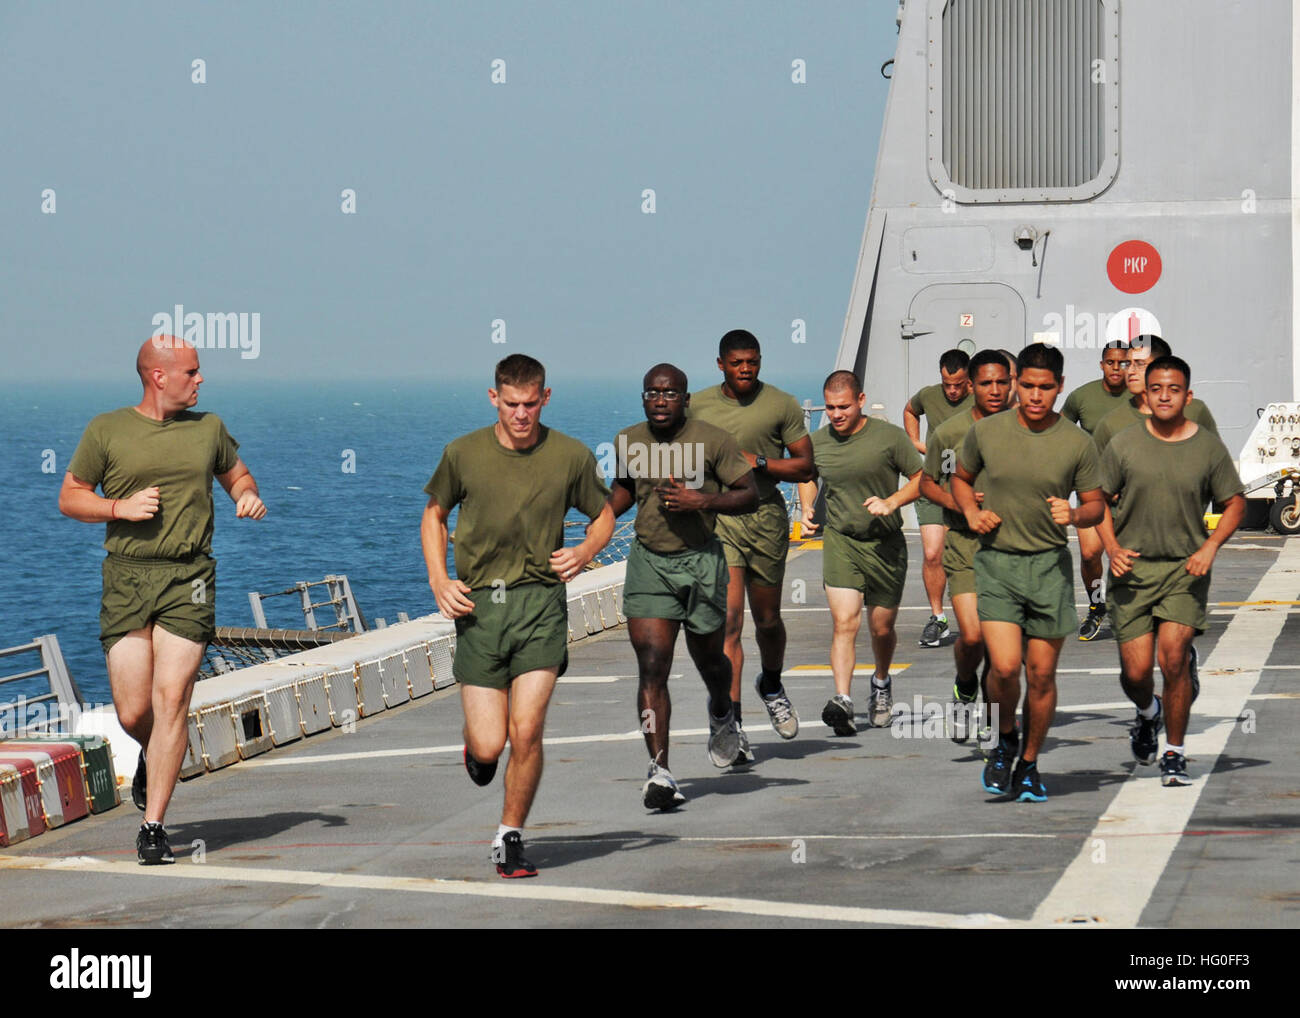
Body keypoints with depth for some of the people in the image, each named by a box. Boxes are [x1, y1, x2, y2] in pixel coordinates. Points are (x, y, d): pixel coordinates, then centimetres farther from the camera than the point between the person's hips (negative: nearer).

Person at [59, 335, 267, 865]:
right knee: (132, 712, -3)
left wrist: (249, 496, 3)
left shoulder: (208, 428, 10)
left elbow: (236, 474, 26)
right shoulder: (107, 430, 4)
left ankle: (153, 826, -5)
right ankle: (154, 755, 35)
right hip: (126, 580, -1)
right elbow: (69, 497, 7)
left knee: (171, 702, -10)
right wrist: (121, 507, -10)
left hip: (188, 580, 1)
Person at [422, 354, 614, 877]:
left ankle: (510, 838, 10)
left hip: (541, 602, 0)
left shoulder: (572, 456, 0)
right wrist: (439, 580, 1)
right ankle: (476, 742, 35)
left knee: (526, 732, -11)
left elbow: (604, 515, 15)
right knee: (489, 745, -4)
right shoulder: (462, 454, 0)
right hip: (478, 602, 0)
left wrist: (585, 551, -7)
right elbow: (434, 514, 15)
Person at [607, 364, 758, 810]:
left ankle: (722, 714, 50)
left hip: (700, 560, -2)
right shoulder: (628, 442, 3)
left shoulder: (713, 441, -9)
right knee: (651, 668, -10)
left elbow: (750, 495, -6)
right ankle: (659, 771, -12)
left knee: (709, 659, 15)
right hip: (648, 562, 2)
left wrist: (703, 500, -21)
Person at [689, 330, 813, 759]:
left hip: (767, 517, 1)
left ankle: (771, 685, 46)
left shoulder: (781, 405, 0)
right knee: (729, 619, -12)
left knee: (767, 619, 15)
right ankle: (732, 722, -13)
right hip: (718, 518, -1)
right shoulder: (697, 405, 4)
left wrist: (758, 462, -13)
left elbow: (805, 466, -1)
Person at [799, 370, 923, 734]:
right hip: (840, 541, 1)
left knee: (882, 628, 11)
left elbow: (920, 479, -1)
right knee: (844, 622, -17)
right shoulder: (818, 442, 2)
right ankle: (842, 701, -25)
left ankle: (881, 683, 41)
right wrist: (807, 508, 4)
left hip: (886, 544, -1)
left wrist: (891, 502, -17)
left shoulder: (890, 437, -8)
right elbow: (808, 476, 22)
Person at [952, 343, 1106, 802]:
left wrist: (1074, 515, -16)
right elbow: (961, 479, 16)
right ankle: (1005, 739, 14)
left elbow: (1096, 506, 7)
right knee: (1005, 665, -15)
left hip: (1050, 565, 1)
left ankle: (1029, 764, 24)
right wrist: (972, 513, -3)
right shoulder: (985, 432, -1)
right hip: (996, 562, -1)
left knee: (1041, 673, 4)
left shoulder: (1077, 444, -2)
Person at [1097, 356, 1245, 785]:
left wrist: (1209, 548, -6)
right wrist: (1112, 548, -7)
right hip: (1133, 568, 1)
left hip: (1186, 569, -1)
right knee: (1136, 672, -1)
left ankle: (1174, 754, 0)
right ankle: (1147, 713, 36)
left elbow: (1235, 503, 9)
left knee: (1173, 658, -16)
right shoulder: (1124, 445, 1)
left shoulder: (1209, 448, 1)